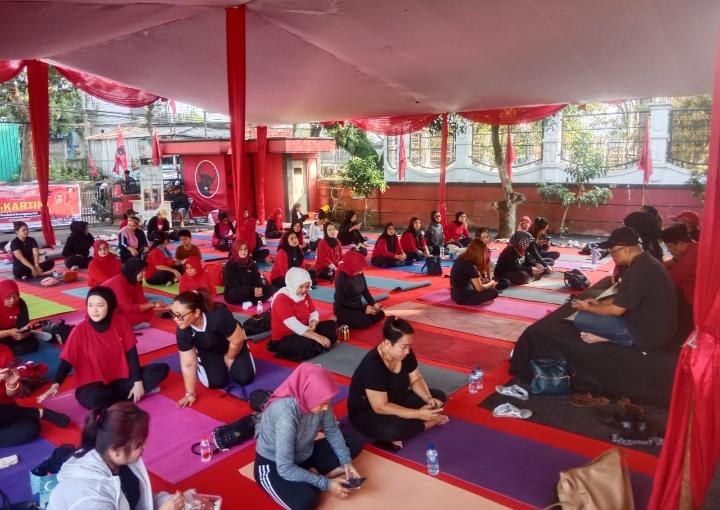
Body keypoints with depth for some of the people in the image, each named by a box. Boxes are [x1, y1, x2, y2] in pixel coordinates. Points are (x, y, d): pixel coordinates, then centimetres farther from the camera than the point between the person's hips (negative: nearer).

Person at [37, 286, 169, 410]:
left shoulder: (122, 321, -9)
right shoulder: (80, 331, -16)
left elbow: (131, 353, -5)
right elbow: (67, 361, -12)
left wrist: (138, 382, -11)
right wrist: (55, 385, -30)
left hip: (121, 379, 2)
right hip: (93, 385, -2)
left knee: (162, 369, -13)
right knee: (93, 399, -39)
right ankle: (128, 394, -12)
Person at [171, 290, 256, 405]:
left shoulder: (219, 316, -44)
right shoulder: (182, 331, -33)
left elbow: (238, 339, -26)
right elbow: (188, 364, -24)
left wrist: (229, 358, -8)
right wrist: (190, 394, -20)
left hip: (233, 346, -1)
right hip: (208, 352, 2)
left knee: (244, 378, -9)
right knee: (216, 382, -15)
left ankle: (225, 361, 22)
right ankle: (202, 364, 18)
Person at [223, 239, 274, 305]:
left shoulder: (251, 263, 10)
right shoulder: (230, 265, -7)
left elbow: (257, 278, 6)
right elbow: (233, 284, -15)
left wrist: (259, 288, -19)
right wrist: (252, 290, -26)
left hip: (251, 292, 6)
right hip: (233, 294, -6)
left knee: (270, 289, -13)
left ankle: (250, 302, -26)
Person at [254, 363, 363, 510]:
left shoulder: (316, 399, -18)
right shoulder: (286, 414, -36)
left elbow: (332, 431, -1)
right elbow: (285, 468, -33)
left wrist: (346, 461, -13)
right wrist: (326, 484, -28)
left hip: (303, 454, 7)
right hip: (273, 465, -7)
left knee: (355, 444, 0)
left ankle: (313, 471, -7)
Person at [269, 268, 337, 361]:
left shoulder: (305, 294, 2)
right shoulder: (281, 299, -22)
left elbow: (313, 313, 8)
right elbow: (294, 325, -30)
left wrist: (313, 322, -19)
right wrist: (317, 337, -36)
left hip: (304, 331, 8)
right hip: (284, 338, -8)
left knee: (331, 325, 0)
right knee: (308, 345, -35)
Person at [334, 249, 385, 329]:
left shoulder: (360, 274, -7)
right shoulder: (342, 278, -24)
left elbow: (365, 291, 7)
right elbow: (342, 302, -21)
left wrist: (373, 304, -9)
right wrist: (364, 308, -21)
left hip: (358, 305, 8)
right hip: (343, 308, -8)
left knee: (380, 314, -4)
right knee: (365, 322, -25)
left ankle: (348, 320, 4)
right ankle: (342, 320, -1)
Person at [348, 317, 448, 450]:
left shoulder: (405, 352, -12)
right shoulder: (372, 365, -34)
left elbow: (416, 380, 2)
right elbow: (381, 407, -31)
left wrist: (429, 399, -19)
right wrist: (418, 414, -33)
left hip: (396, 401, 7)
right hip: (366, 413, -7)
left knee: (439, 397, -2)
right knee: (391, 430, -38)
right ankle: (428, 423, -9)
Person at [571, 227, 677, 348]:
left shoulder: (638, 271, -26)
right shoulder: (646, 261, 7)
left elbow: (617, 310, -20)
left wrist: (588, 308, -4)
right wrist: (600, 303, 12)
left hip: (648, 334, -10)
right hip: (660, 328, 10)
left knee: (581, 319, -15)